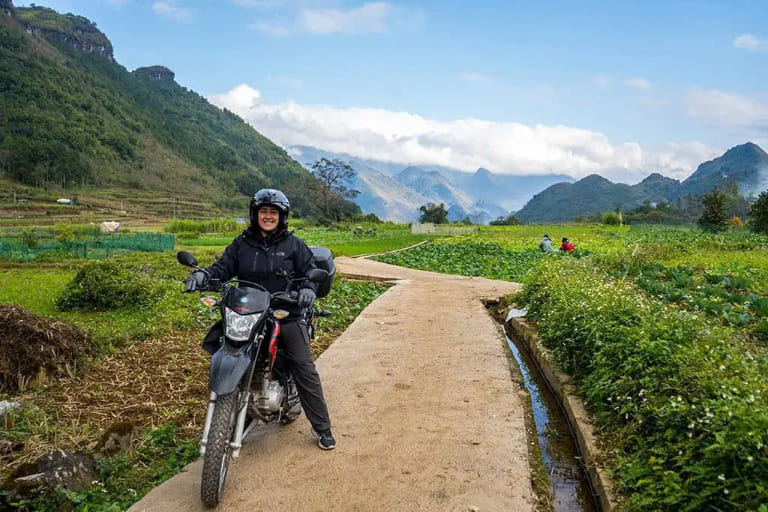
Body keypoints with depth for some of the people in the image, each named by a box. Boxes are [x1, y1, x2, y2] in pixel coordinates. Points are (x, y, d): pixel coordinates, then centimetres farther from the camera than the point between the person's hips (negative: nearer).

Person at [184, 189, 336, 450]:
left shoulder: (293, 244, 6)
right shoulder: (242, 243, 10)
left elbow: (310, 272, 4)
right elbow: (223, 267, 2)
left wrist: (308, 288, -18)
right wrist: (203, 275, -18)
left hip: (286, 314, -2)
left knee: (305, 369, -6)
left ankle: (322, 427, 5)